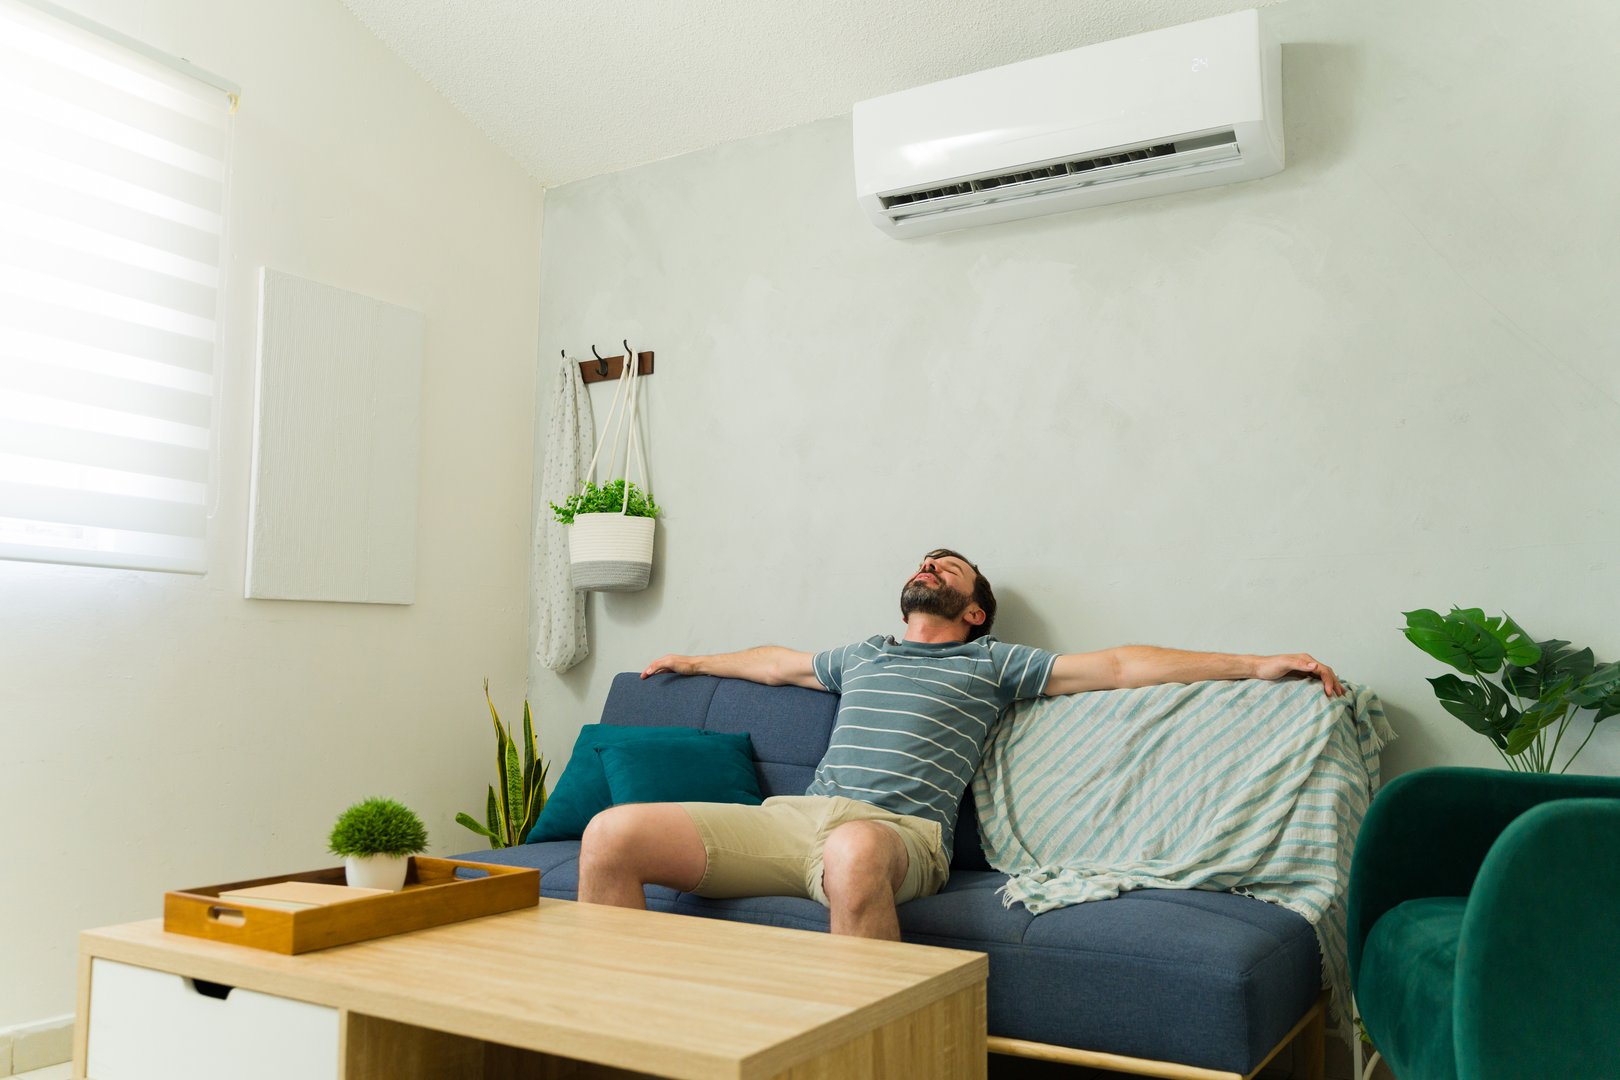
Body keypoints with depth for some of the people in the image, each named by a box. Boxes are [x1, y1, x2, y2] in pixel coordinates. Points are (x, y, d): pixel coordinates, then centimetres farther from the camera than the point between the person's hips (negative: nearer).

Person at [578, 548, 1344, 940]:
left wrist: (1257, 665, 9)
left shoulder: (992, 663, 21)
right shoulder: (861, 656, 34)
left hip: (894, 828, -4)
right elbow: (775, 663, 51)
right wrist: (696, 662, 63)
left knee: (852, 854, -46)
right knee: (610, 835, -19)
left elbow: (1120, 666, 14)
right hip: (790, 814, 5)